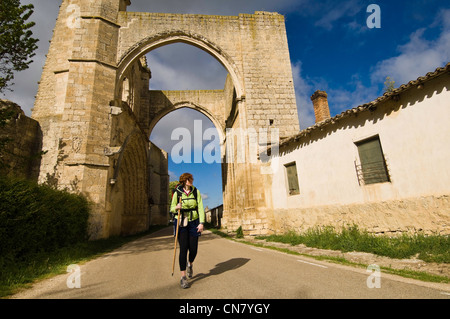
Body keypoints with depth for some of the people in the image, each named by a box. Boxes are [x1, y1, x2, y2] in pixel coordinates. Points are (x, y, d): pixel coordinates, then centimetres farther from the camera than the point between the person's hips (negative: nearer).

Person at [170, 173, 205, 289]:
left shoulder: (196, 192, 0)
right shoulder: (177, 193, -2)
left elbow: (200, 208, -3)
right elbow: (172, 209, 6)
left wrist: (201, 223, -12)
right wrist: (176, 207, -18)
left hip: (193, 223, 1)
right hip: (181, 223, -1)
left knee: (193, 249, 3)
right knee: (183, 249, -5)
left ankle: (190, 264, 38)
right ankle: (183, 277, 8)